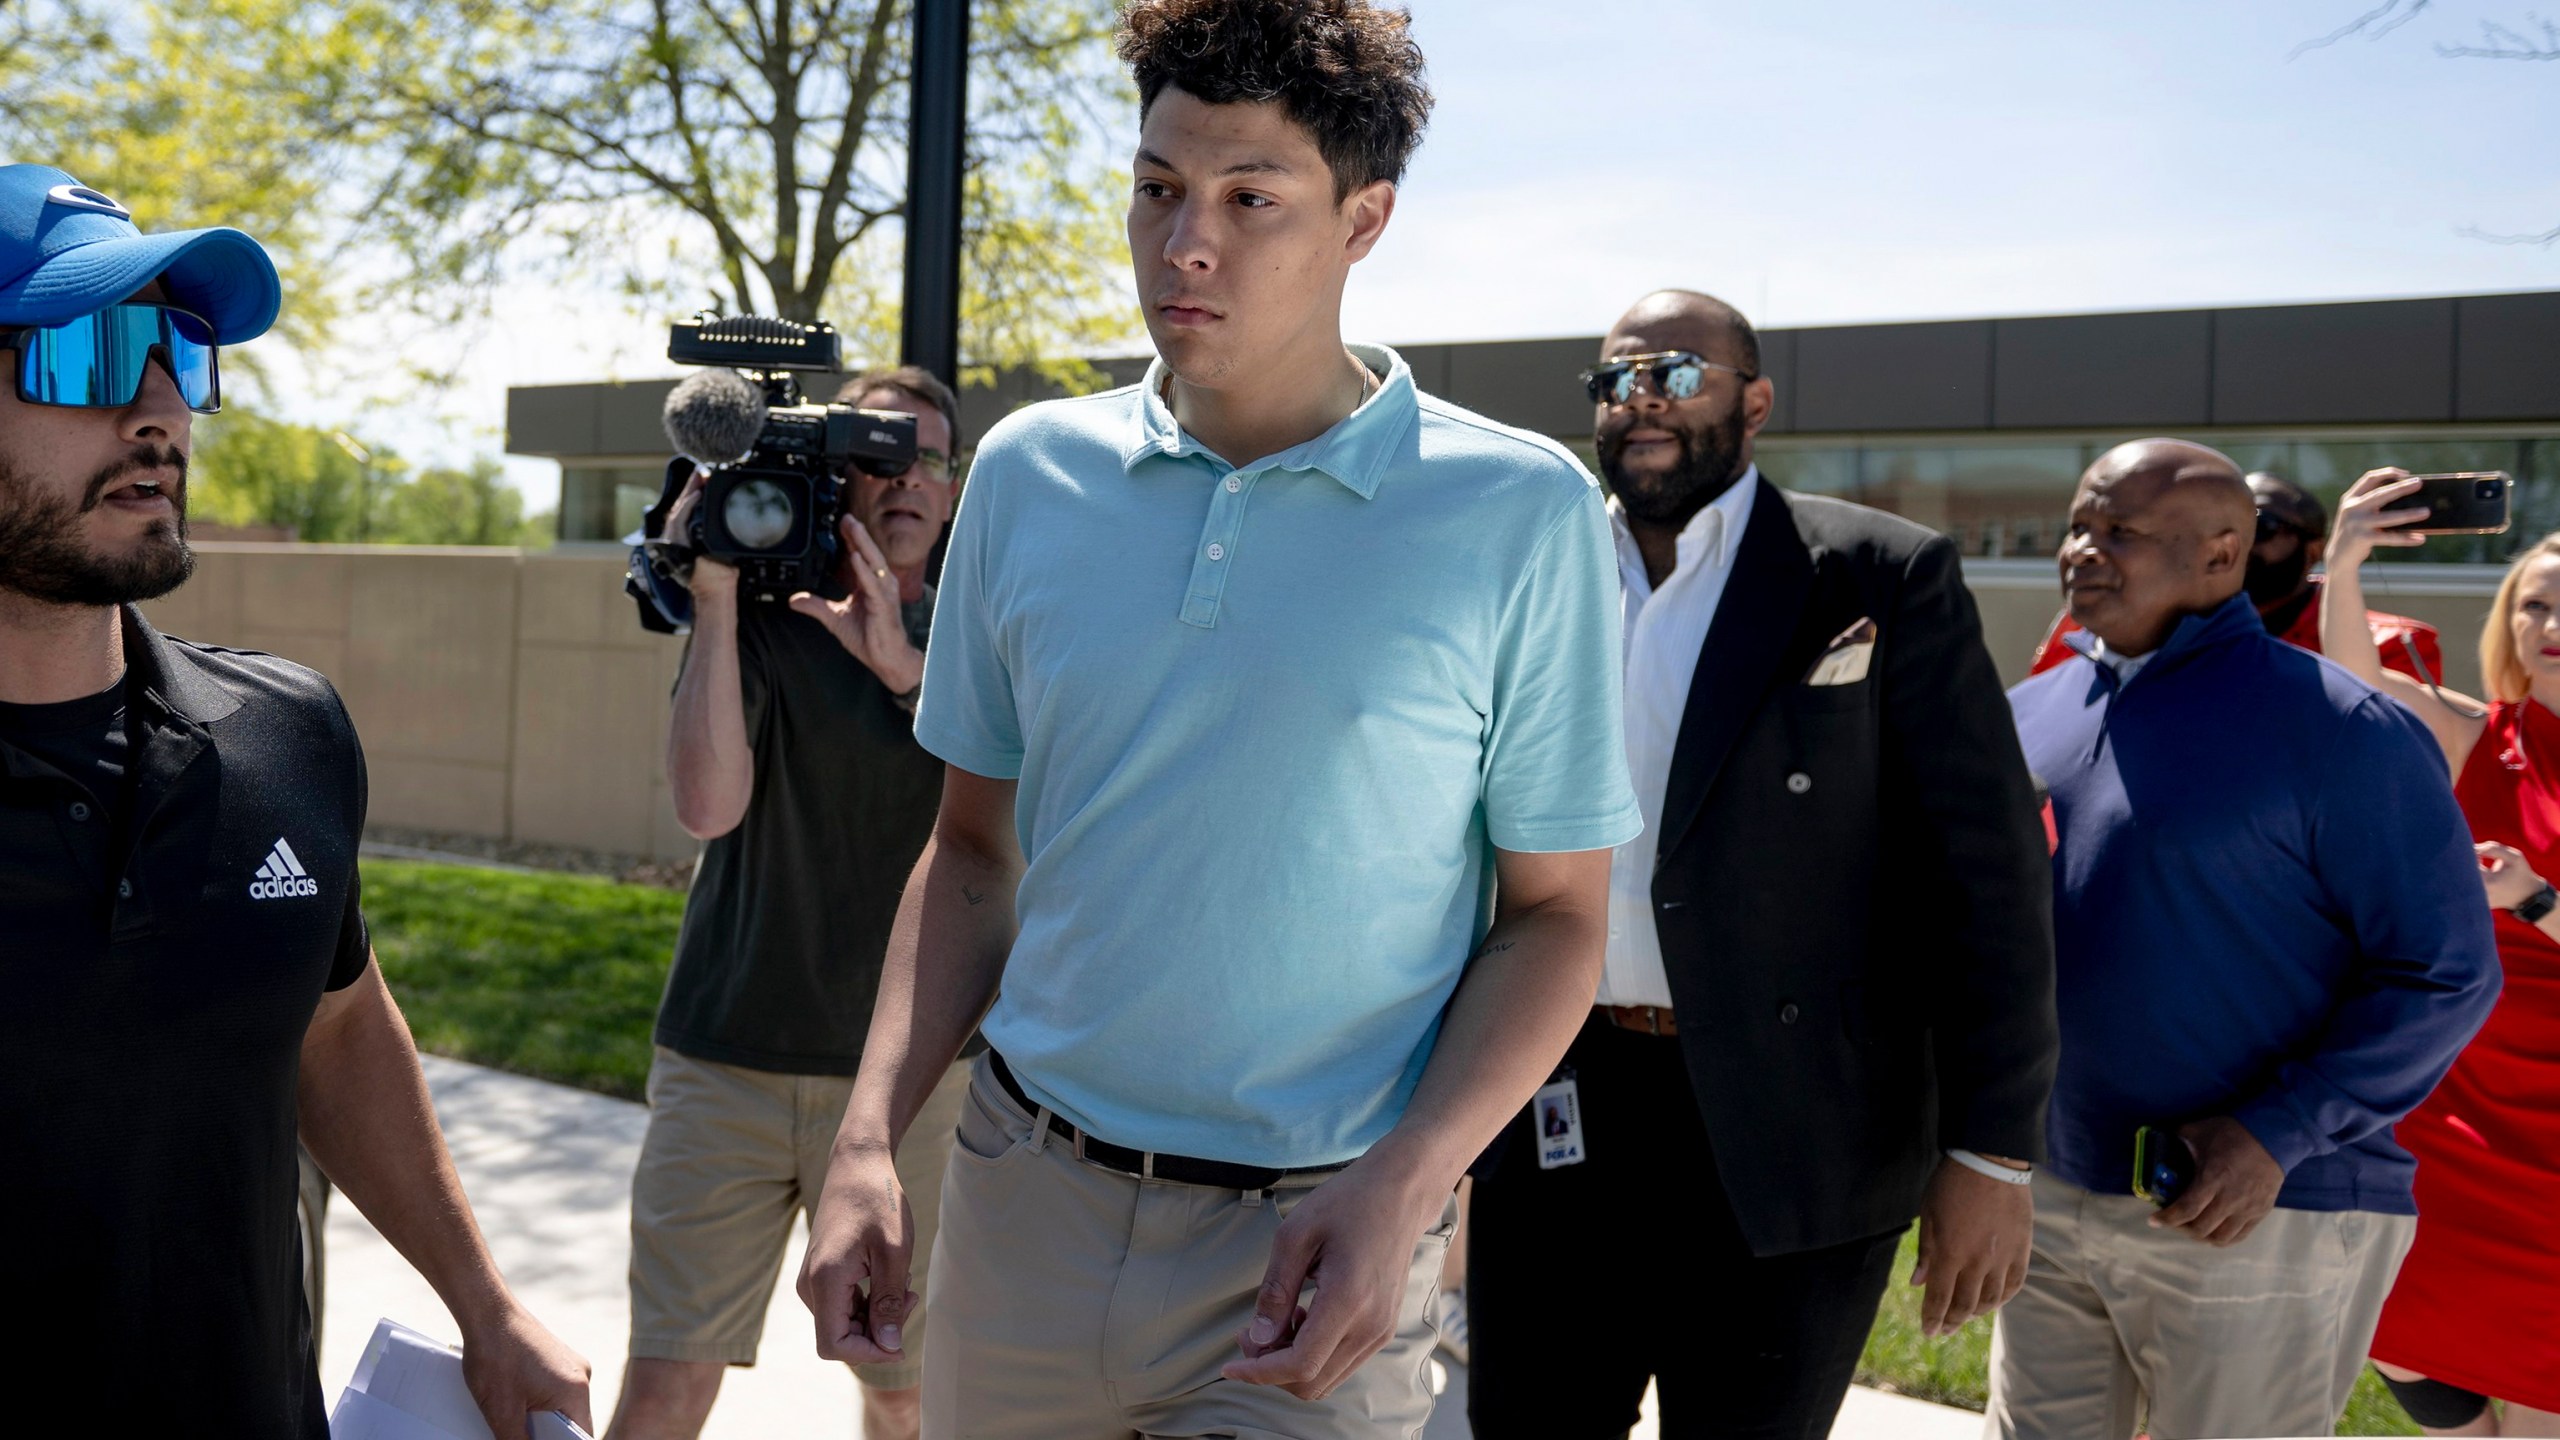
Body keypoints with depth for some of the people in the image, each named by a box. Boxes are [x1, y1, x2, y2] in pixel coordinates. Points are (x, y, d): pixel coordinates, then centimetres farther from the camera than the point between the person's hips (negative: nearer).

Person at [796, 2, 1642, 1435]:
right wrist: (869, 1141, -2)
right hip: (1020, 1201, 4)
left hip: (1309, 1244, -4)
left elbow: (1556, 914, -4)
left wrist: (1401, 1190, -18)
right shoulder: (1028, 475, 1)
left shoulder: (1522, 515, -10)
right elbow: (976, 847, 8)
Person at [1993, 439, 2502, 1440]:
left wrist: (2279, 1133, -19)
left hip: (2262, 1220, -5)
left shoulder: (2335, 728, -11)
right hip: (2048, 1201, 6)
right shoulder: (2029, 712, 7)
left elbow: (2447, 973, -11)